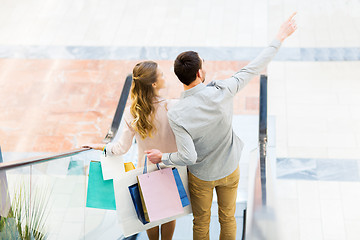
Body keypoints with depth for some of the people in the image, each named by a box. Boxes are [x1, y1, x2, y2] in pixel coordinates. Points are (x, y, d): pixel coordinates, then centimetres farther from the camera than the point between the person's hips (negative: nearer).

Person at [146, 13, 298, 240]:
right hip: (229, 170, 2)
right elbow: (254, 68, -18)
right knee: (228, 219, 23)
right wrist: (280, 38, -8)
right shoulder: (221, 92, -28)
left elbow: (188, 157, -29)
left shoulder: (176, 115, -30)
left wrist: (162, 157, -10)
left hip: (201, 177, -1)